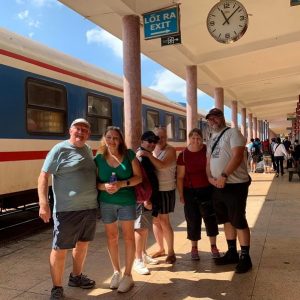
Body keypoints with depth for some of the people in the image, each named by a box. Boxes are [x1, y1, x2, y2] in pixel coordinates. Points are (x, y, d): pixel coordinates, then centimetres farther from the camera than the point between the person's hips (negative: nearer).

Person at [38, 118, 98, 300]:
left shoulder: (88, 150, 11)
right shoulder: (60, 149, -9)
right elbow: (43, 176, -12)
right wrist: (43, 204, -21)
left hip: (90, 207, 7)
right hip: (67, 210, -7)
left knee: (83, 244, 19)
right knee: (60, 249, 2)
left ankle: (76, 277, 39)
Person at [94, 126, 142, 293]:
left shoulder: (129, 155, -4)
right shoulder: (99, 158, -1)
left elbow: (138, 177, -6)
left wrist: (121, 184, -20)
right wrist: (104, 186, -19)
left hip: (127, 201, -1)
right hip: (106, 202, 2)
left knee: (128, 237, 4)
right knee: (111, 237, 12)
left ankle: (128, 275, 18)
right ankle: (116, 272, 30)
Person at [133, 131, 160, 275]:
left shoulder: (147, 156, 16)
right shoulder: (139, 156, -14)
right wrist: (146, 199, -24)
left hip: (149, 197, 10)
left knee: (145, 227, 17)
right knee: (141, 228, -5)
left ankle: (144, 254, 30)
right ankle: (138, 261, 2)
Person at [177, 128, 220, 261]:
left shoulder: (208, 151, -3)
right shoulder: (183, 155, -3)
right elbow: (180, 177, 0)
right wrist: (181, 194, -2)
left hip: (207, 190, 0)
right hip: (190, 192, 0)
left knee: (210, 218, 5)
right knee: (193, 220, 6)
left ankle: (213, 246, 21)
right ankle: (194, 248, 21)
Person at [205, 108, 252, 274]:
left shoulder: (233, 133, -8)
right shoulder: (212, 139, 17)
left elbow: (237, 156, -20)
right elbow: (209, 161, 17)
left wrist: (223, 176, -24)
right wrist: (210, 178, -2)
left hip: (235, 185, -8)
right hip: (218, 186, 8)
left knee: (239, 221, -2)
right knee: (227, 220, 15)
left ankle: (245, 257, 9)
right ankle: (232, 252, 28)